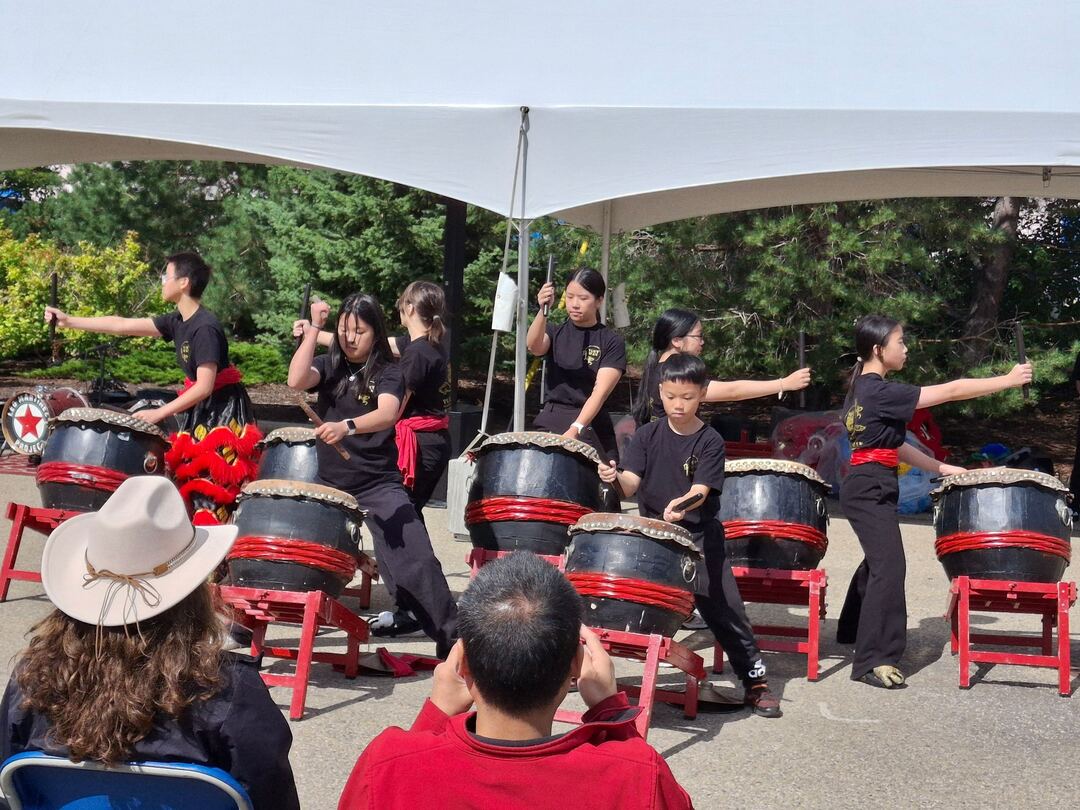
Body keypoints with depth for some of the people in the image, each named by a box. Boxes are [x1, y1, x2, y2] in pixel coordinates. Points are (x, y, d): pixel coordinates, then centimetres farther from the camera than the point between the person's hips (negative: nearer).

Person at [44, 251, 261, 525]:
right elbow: (124, 325, 11)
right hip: (201, 408, 9)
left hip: (223, 410, -9)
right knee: (189, 474, 8)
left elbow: (204, 387, -24)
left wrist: (159, 413, -21)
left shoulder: (205, 328, -21)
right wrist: (69, 321, 12)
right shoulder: (178, 321, 6)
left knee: (211, 480, -12)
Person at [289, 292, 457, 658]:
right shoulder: (329, 366, 7)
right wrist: (312, 331, -11)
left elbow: (388, 413, -25)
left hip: (378, 484, -3)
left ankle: (451, 637, -4)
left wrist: (347, 426, -42)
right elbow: (297, 380, -14)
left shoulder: (388, 372, -4)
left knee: (415, 560, -12)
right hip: (328, 482, 3)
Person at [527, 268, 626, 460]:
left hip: (591, 425, -1)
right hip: (549, 422, 2)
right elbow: (534, 346, -16)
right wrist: (543, 311, -34)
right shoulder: (555, 332, 8)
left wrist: (575, 429, -26)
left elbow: (600, 392, -12)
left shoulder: (611, 343, 0)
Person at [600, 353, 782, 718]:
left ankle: (756, 681, 6)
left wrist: (680, 504, -39)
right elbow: (631, 483, -8)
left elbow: (701, 490, -17)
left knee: (725, 611, -3)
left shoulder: (710, 441, -6)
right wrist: (615, 478, -32)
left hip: (699, 537, -2)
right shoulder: (648, 435, 1)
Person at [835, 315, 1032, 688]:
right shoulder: (880, 391, -19)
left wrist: (940, 467, 12)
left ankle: (854, 631, 41)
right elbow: (950, 391, -19)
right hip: (871, 489, -11)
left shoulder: (863, 388, 12)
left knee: (877, 561, 24)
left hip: (866, 487, 11)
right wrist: (1009, 379, -12)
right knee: (889, 566, -14)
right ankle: (874, 660, -14)